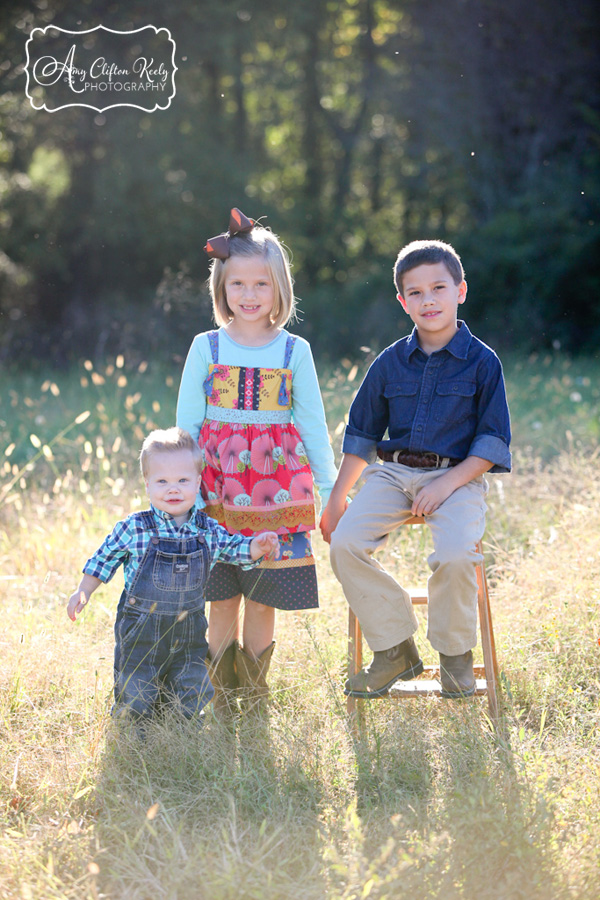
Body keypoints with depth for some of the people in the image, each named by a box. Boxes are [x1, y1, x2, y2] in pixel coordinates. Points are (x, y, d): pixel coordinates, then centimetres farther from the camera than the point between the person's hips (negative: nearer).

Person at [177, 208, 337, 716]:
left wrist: (330, 487, 8)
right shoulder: (206, 348, 3)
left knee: (263, 598, 3)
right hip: (217, 484, 0)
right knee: (221, 598, 2)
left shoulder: (294, 351, 4)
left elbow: (312, 423, 9)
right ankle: (223, 699, 12)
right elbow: (187, 422, 7)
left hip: (275, 480, 0)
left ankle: (255, 695, 16)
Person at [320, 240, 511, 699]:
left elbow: (493, 441, -2)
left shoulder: (482, 362, 0)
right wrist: (337, 498, 13)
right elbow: (362, 434, 17)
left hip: (458, 476, -4)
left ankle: (456, 654, -2)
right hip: (392, 473, 4)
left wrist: (448, 483, -15)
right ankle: (395, 649, -4)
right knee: (345, 543, -21)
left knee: (455, 555, -31)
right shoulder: (390, 363, 10)